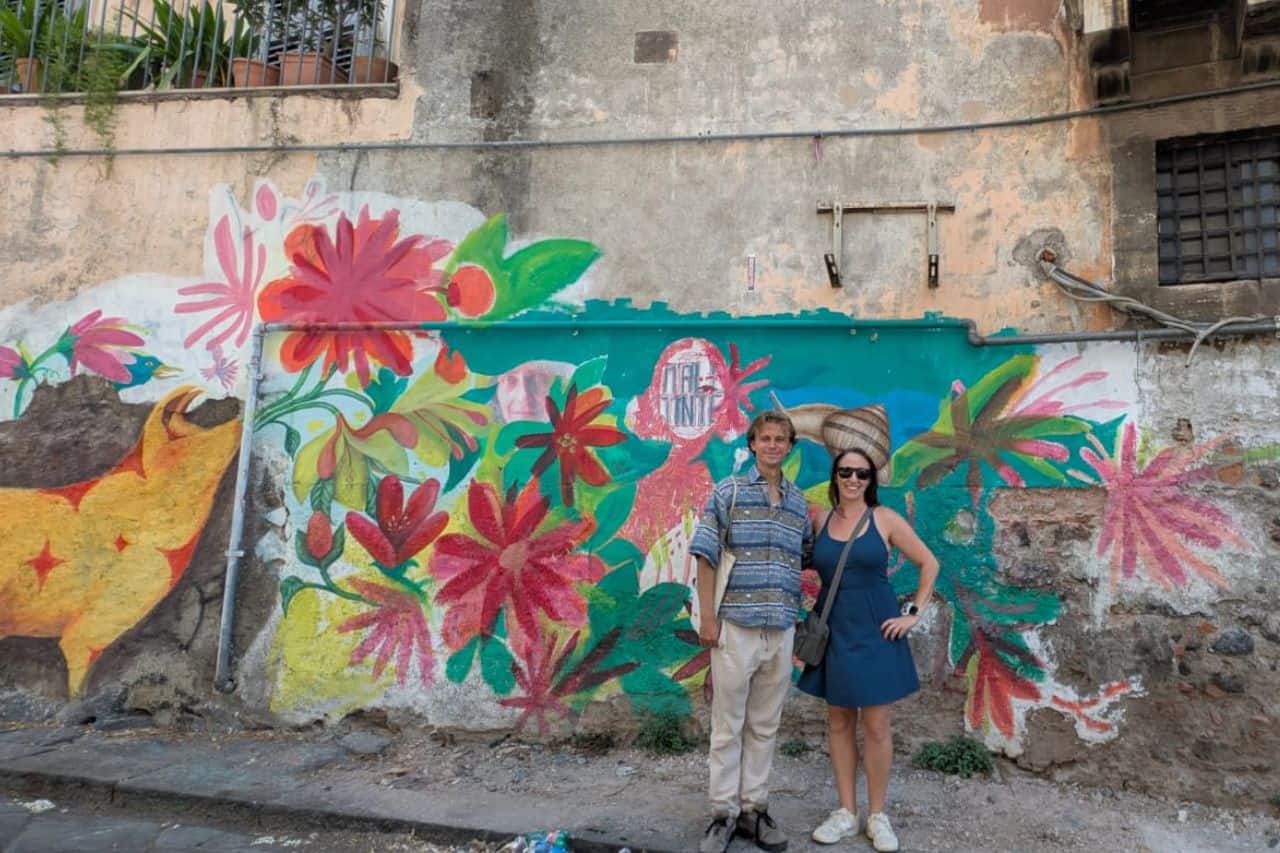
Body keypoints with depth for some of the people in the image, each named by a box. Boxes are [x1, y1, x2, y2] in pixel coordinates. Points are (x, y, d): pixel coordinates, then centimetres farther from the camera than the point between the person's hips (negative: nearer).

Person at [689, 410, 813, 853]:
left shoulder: (799, 502, 10)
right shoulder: (728, 492, -2)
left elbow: (808, 558, 18)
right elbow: (706, 556, -5)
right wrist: (707, 615, -10)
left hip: (781, 630, 4)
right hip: (735, 625, -4)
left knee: (765, 726, 13)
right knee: (728, 726, 6)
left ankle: (753, 809, 25)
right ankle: (723, 814, 19)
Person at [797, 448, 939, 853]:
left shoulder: (885, 519, -4)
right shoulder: (820, 521, 2)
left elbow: (930, 564, 1)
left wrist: (913, 614, -3)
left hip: (874, 631, -3)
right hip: (834, 631, 3)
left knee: (875, 725, 4)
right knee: (838, 722, 10)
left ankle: (877, 816, 20)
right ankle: (846, 813, 23)